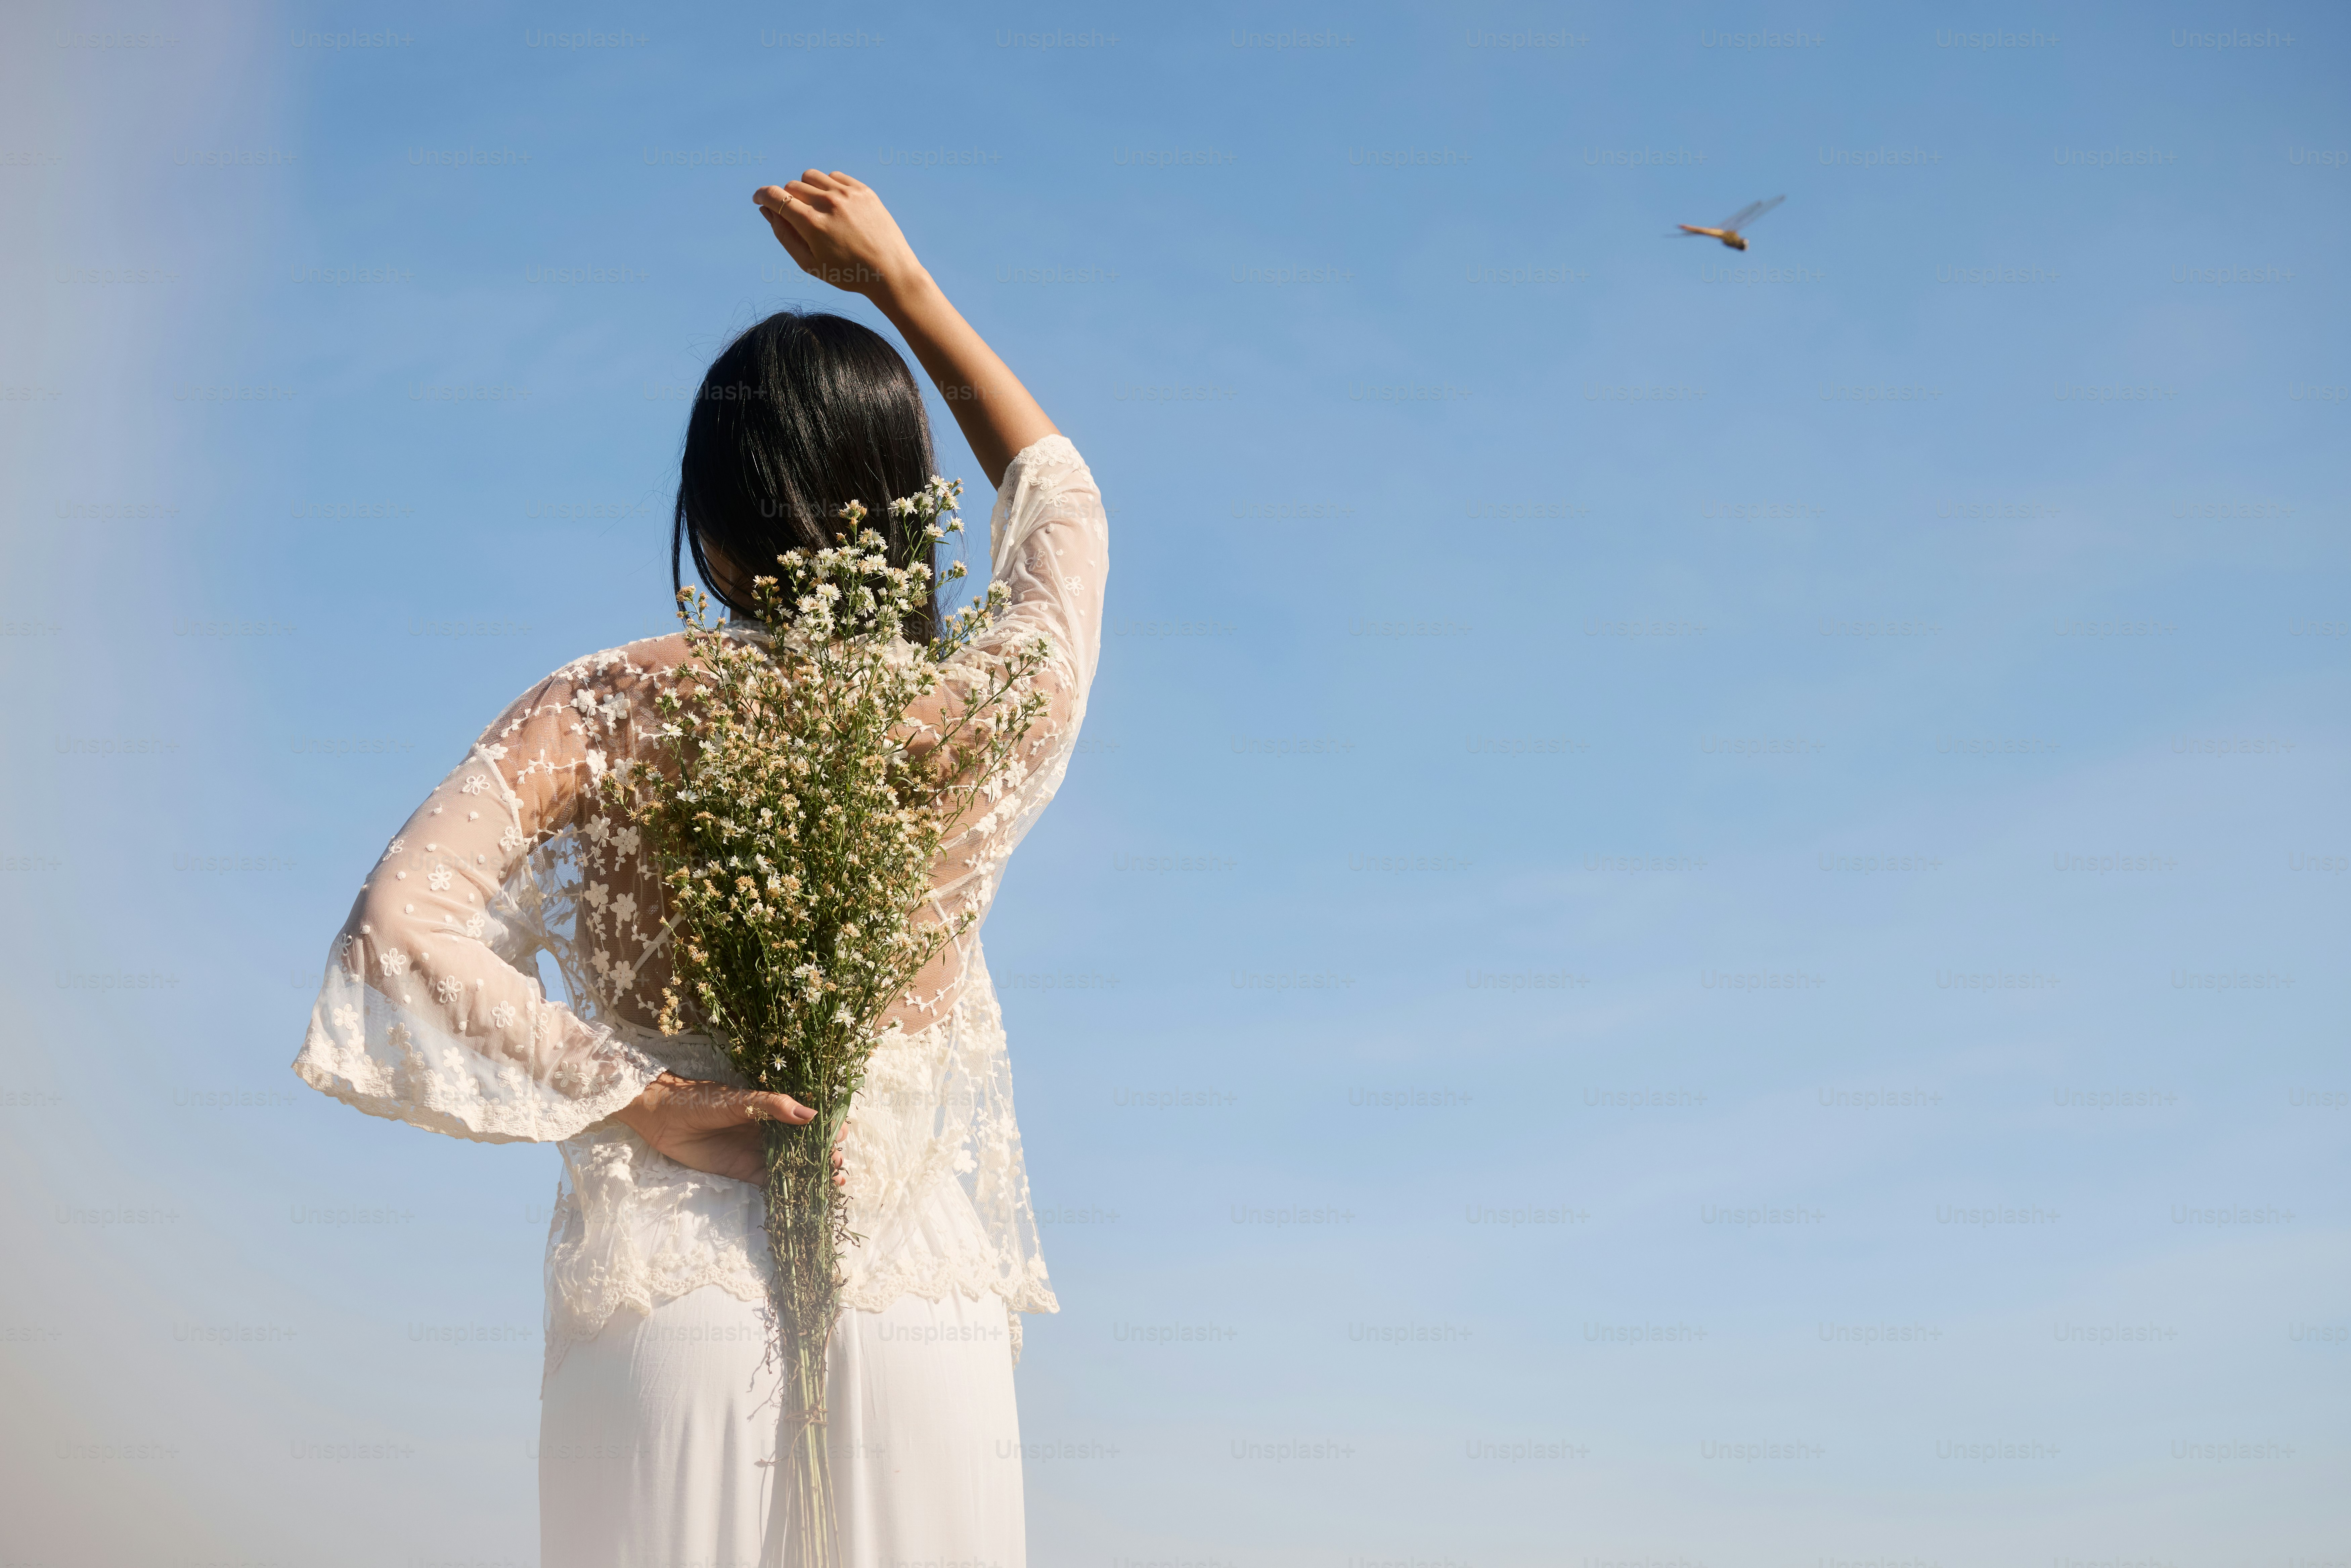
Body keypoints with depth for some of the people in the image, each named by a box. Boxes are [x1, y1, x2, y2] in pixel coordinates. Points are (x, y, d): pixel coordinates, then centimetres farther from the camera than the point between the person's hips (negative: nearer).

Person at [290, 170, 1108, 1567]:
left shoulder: (605, 711, -4)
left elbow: (400, 925, -14)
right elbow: (1064, 508, 19)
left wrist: (634, 1099, -9)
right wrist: (900, 281, 25)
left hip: (667, 1309, 0)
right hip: (917, 1319, 0)